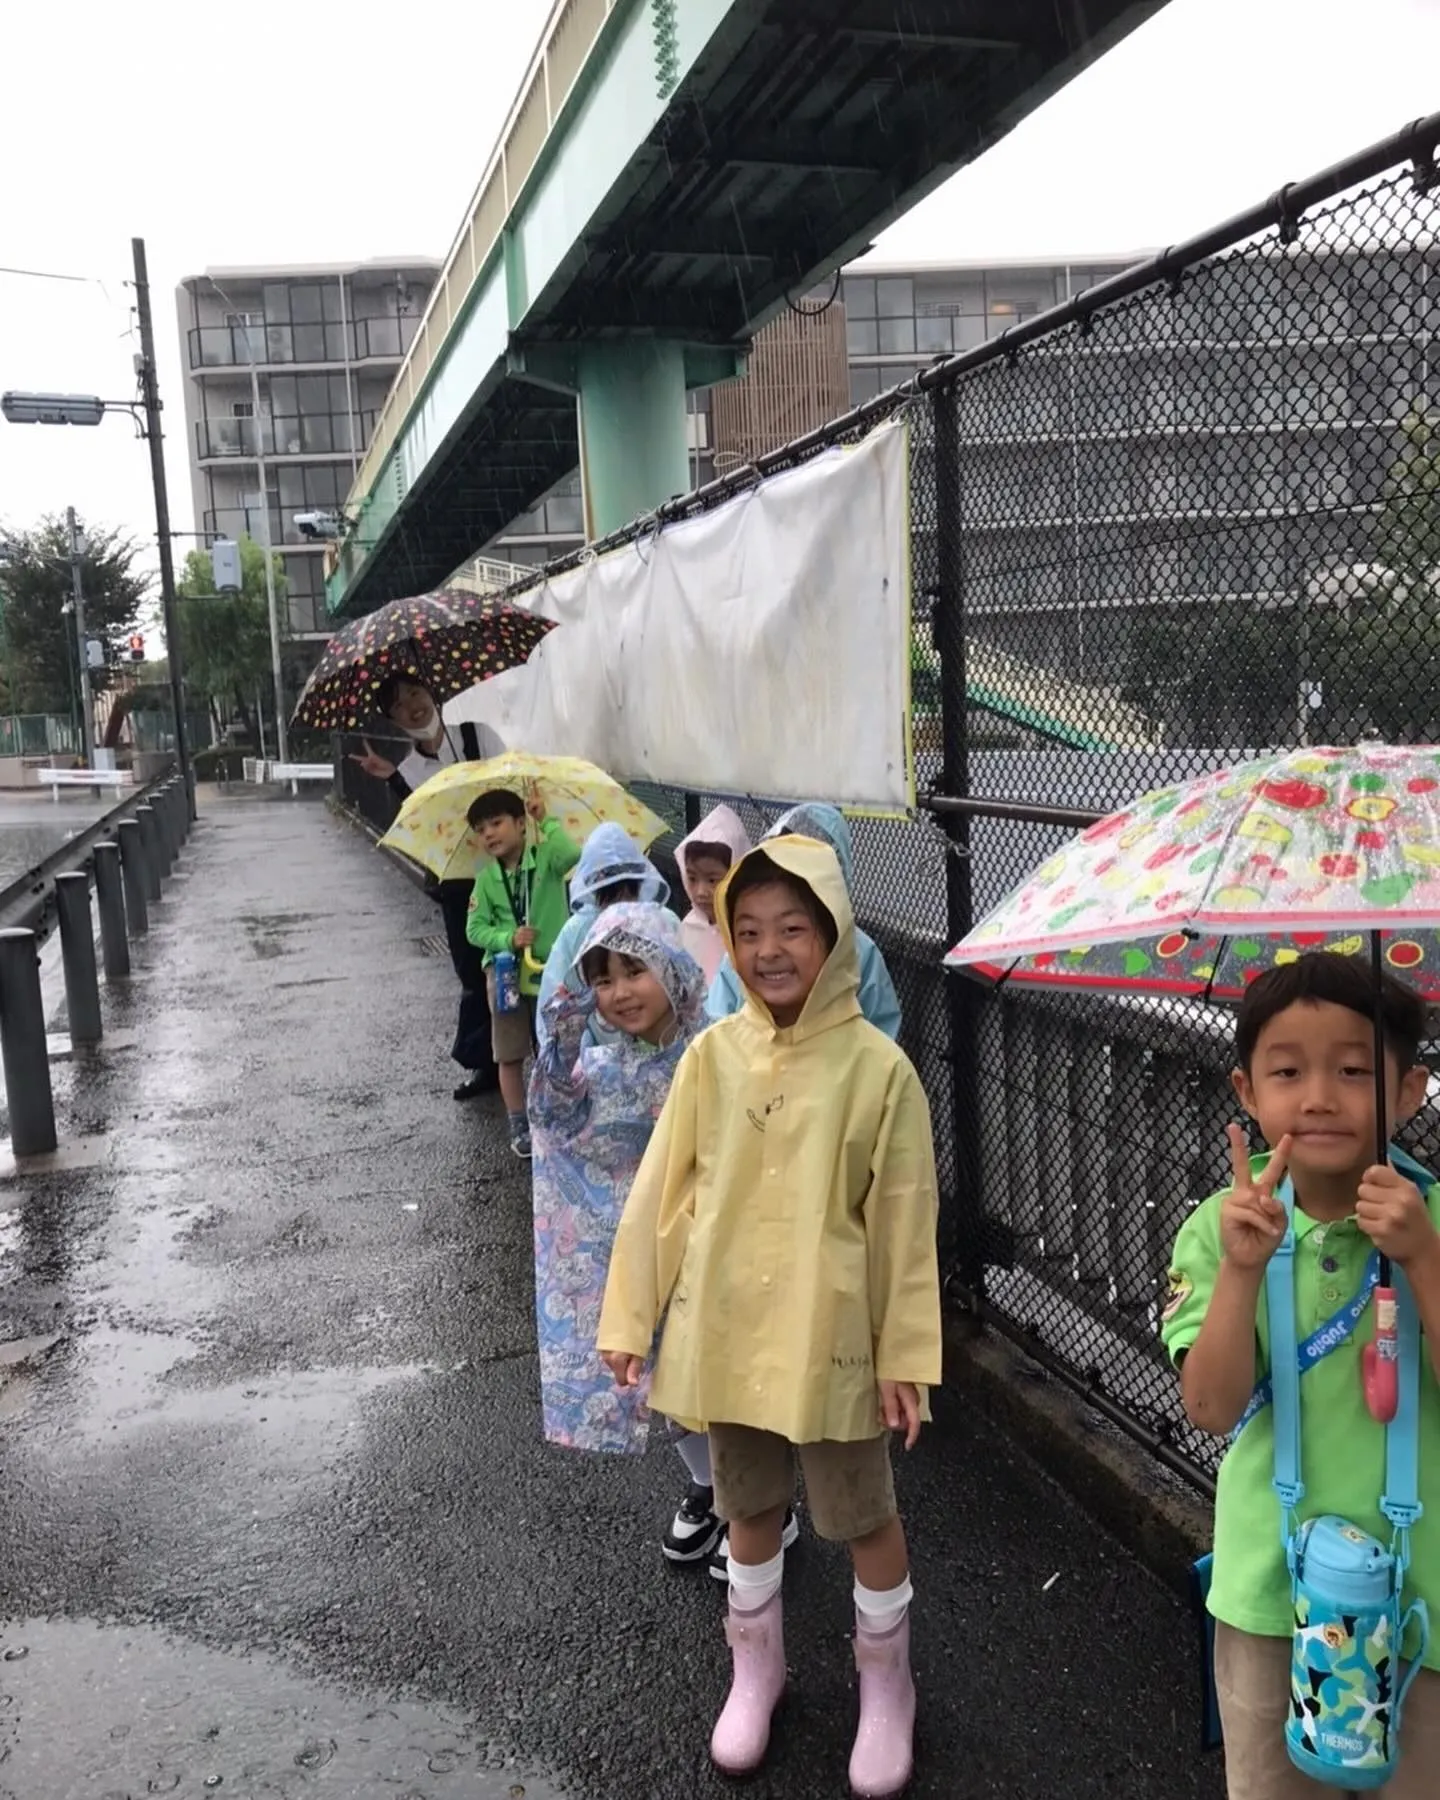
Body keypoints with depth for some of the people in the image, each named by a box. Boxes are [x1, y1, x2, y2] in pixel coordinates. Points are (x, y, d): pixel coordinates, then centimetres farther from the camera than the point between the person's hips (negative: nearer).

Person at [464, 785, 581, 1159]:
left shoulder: (545, 857, -6)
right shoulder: (486, 879, 1)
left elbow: (571, 854, -29)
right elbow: (475, 929, -1)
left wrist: (545, 821, -25)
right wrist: (508, 939, -17)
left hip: (551, 968, -2)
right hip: (504, 972, 2)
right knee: (510, 1055, 8)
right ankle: (518, 1125, 20)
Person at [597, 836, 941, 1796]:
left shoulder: (879, 1066, -15)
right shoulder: (713, 1054, -7)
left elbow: (905, 1221, -9)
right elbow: (661, 1193, 0)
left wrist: (905, 1354, -7)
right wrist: (629, 1316, 2)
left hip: (830, 1338, -3)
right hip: (726, 1332, 3)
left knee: (866, 1517, 16)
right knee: (750, 1508, 22)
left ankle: (886, 1687, 41)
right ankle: (756, 1667, 46)